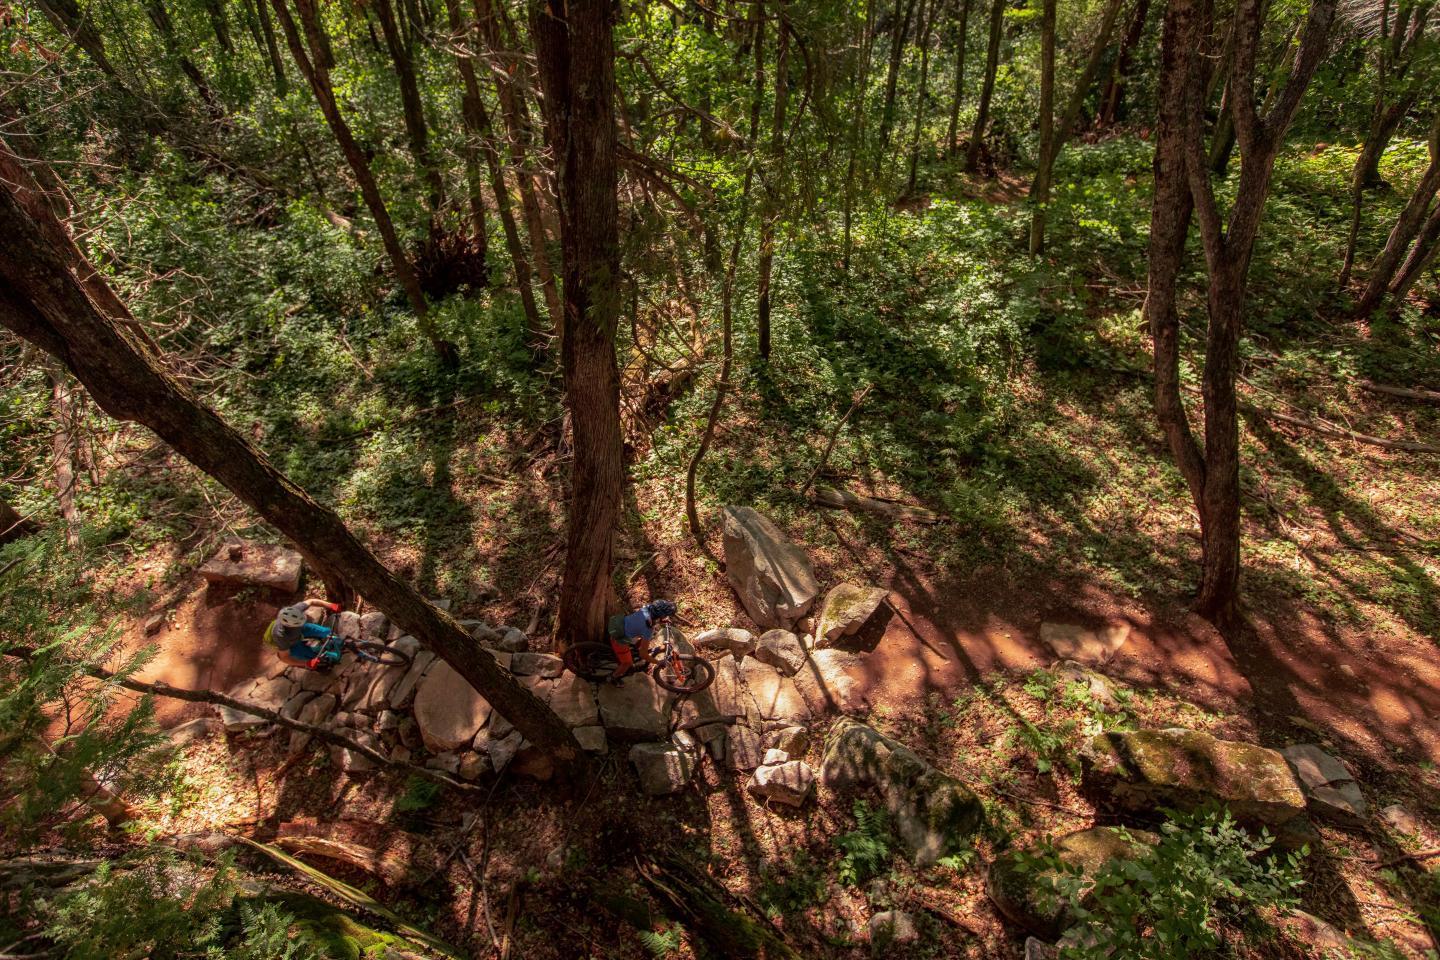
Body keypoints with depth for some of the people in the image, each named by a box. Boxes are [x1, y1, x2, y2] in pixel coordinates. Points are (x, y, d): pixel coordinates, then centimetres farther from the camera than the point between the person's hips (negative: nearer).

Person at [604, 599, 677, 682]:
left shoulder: (647, 607, -19)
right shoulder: (648, 630, -35)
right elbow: (643, 655, -24)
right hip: (619, 641, -6)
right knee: (628, 663, 16)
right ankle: (613, 678, 41)